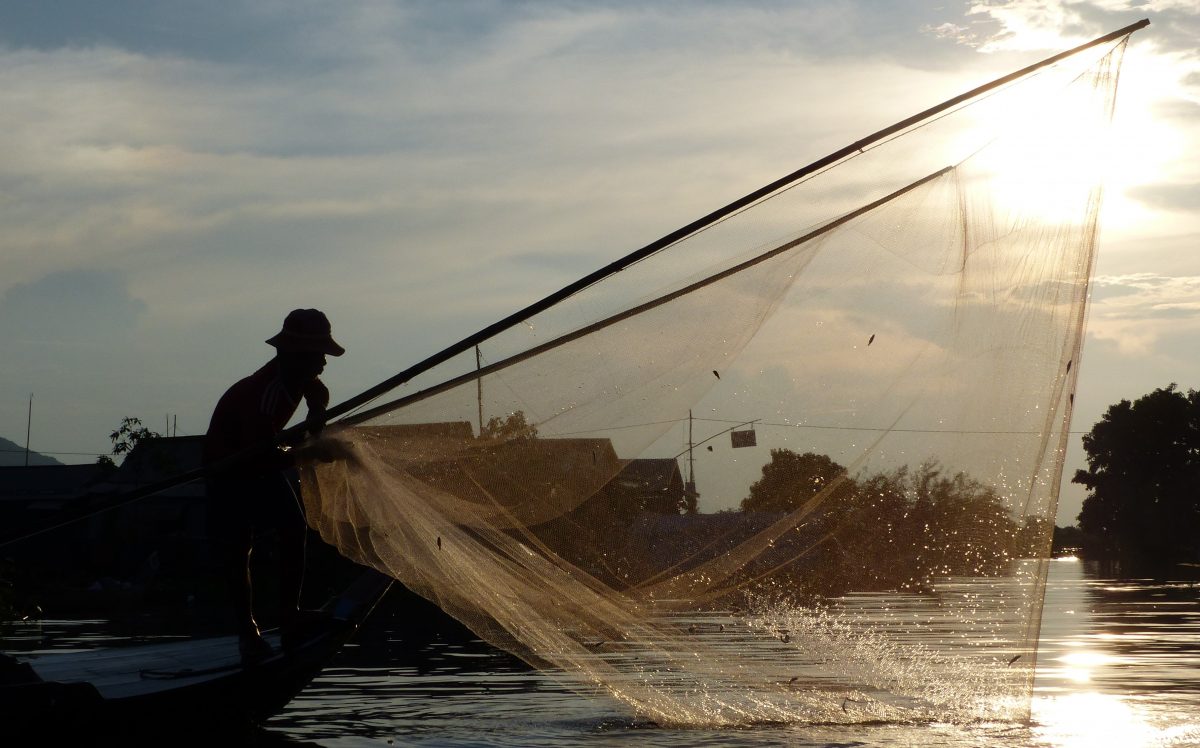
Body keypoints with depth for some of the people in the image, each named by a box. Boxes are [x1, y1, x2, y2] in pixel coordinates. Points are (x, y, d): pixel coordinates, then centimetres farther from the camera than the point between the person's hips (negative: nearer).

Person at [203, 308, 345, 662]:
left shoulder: (298, 375, -11)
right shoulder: (262, 391, -36)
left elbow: (319, 393, 14)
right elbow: (264, 456, -38)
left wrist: (316, 415, -7)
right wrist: (304, 453, -33)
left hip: (265, 457, 8)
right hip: (229, 466, -8)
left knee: (295, 530, -5)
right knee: (237, 549, -9)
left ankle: (290, 619, 2)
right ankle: (247, 630, 4)